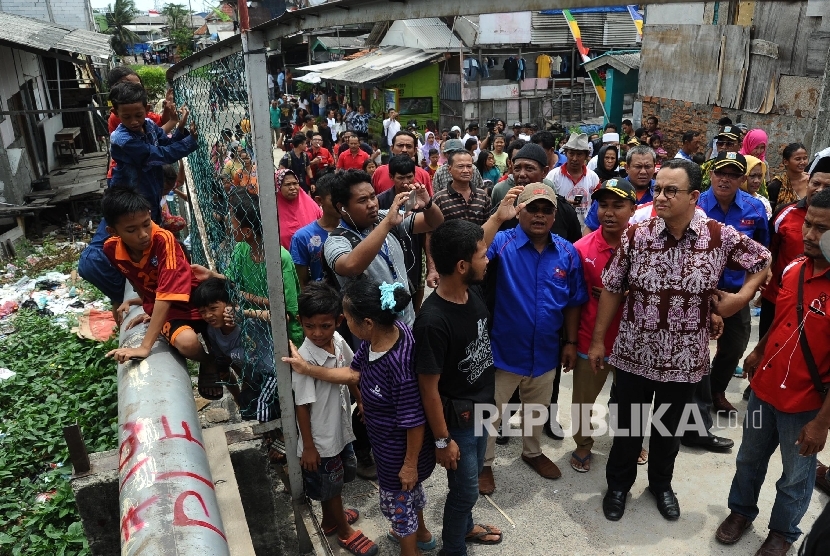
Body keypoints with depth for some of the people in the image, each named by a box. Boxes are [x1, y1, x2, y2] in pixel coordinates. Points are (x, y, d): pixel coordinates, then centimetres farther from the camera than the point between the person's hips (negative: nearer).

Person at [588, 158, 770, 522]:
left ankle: (661, 484, 46)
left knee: (669, 427, 21)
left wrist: (741, 298, -5)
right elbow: (612, 291, -3)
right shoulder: (635, 235, -11)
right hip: (634, 354, 0)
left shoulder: (721, 237, -10)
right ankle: (618, 484, 39)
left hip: (684, 359, 1)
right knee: (627, 425, 15)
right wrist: (598, 340, -1)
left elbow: (763, 261, 9)